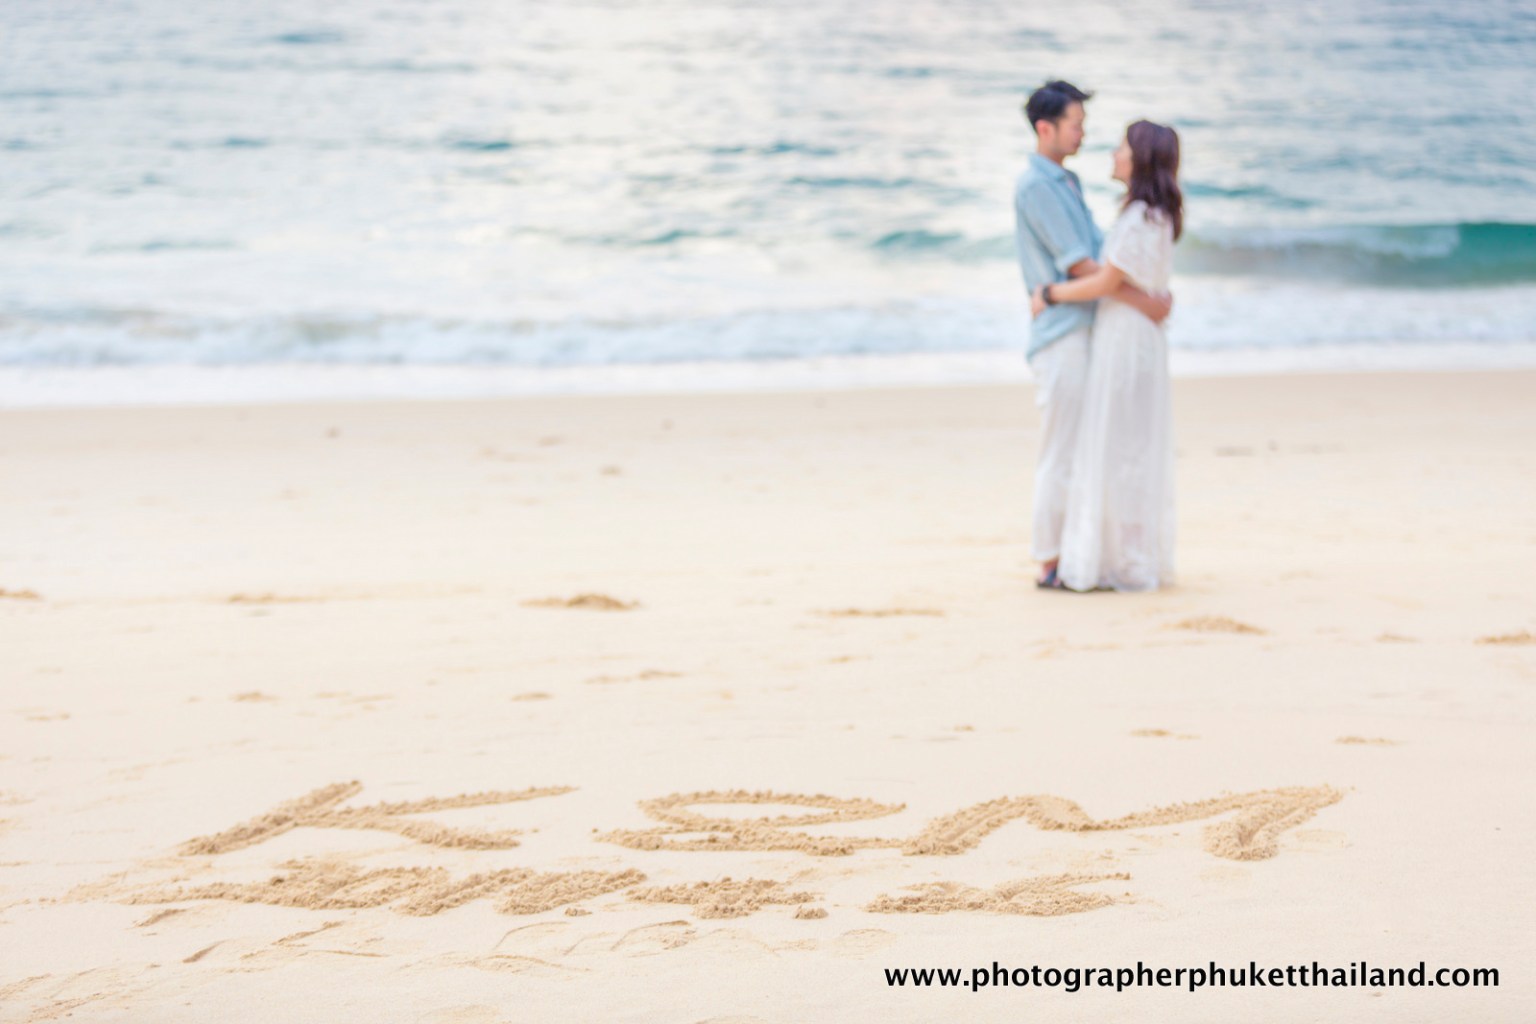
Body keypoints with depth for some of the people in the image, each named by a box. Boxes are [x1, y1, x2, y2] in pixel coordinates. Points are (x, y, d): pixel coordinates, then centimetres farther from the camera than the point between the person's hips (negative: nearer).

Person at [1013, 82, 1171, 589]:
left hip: (1086, 329, 9)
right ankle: (1050, 563, 0)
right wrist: (1142, 301, -13)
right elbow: (1077, 264, -16)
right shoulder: (1035, 185, -11)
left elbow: (1099, 255, 19)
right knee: (1061, 451, -6)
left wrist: (1153, 293, 6)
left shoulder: (1067, 183, 18)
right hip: (1061, 332, -9)